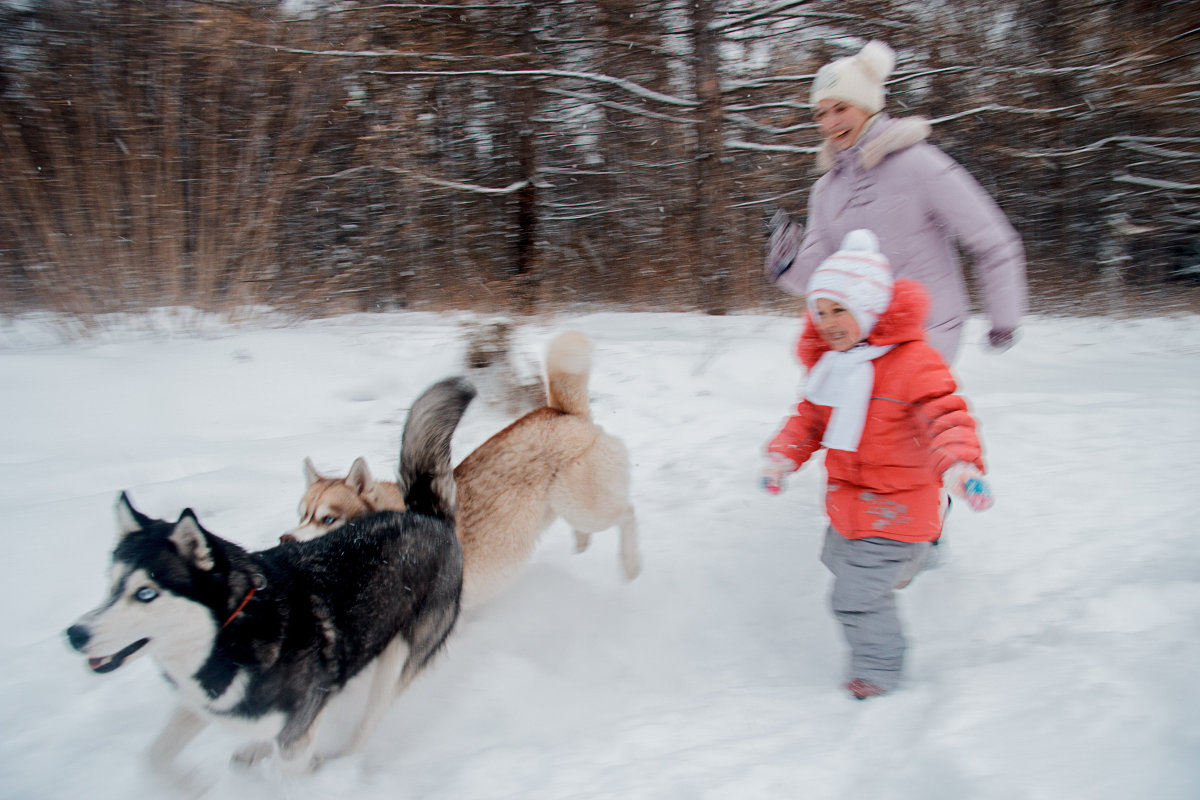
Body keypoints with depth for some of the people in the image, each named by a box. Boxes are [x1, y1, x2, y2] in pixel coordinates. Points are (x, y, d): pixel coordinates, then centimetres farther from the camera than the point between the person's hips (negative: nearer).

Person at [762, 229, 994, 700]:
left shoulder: (912, 361, -22)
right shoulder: (833, 362, 5)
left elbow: (945, 417, -30)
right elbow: (811, 417, 13)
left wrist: (959, 466, -47)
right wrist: (784, 455, -1)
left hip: (893, 508, -8)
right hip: (848, 502, 9)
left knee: (858, 596, -4)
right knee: (840, 562, 29)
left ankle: (878, 668, 20)